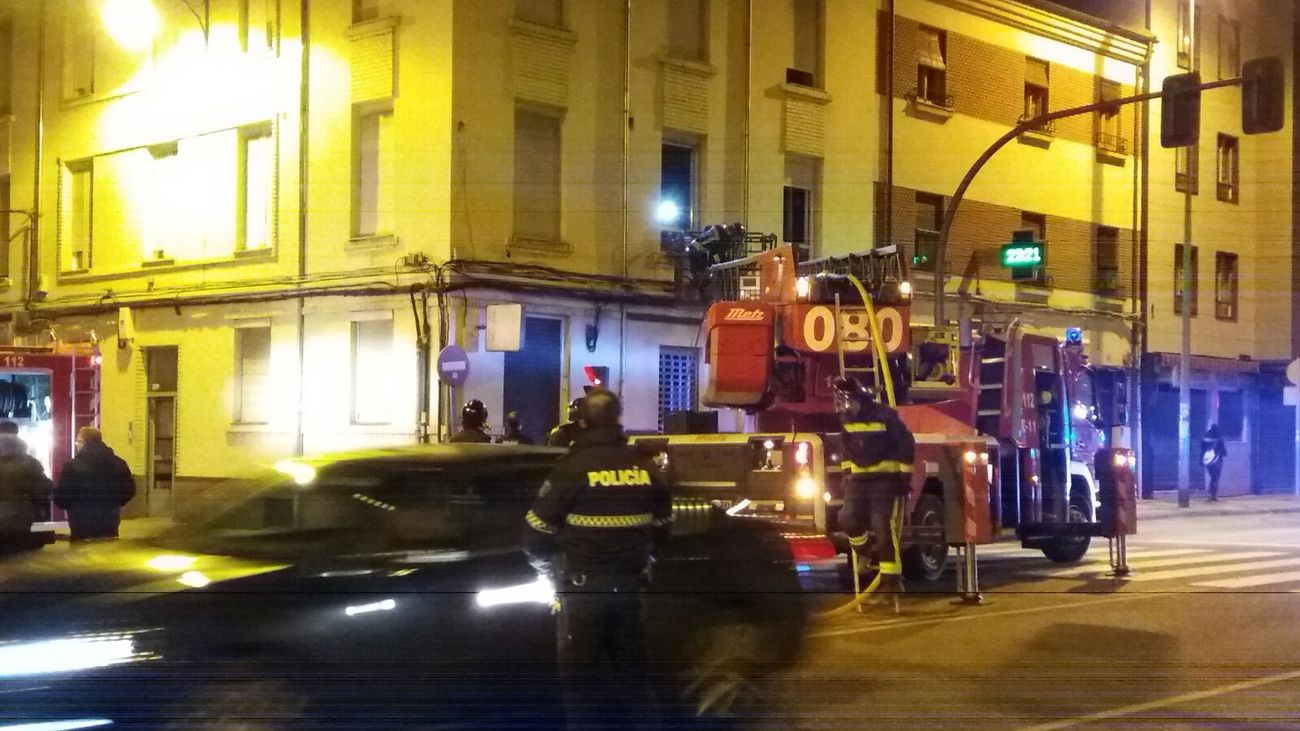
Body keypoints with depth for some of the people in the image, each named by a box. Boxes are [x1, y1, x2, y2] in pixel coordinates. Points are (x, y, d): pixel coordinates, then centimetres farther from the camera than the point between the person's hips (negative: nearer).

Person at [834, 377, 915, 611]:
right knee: (848, 519, -8)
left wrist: (905, 476, -10)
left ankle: (891, 580, -9)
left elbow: (907, 444, -9)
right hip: (859, 478, 6)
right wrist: (846, 472, 15)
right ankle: (867, 555, 19)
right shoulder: (847, 418, 6)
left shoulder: (885, 415, -13)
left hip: (885, 479, -6)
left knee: (884, 528, -12)